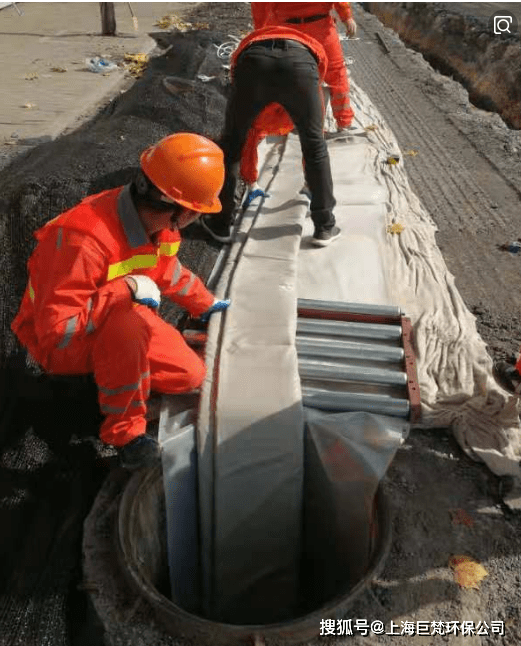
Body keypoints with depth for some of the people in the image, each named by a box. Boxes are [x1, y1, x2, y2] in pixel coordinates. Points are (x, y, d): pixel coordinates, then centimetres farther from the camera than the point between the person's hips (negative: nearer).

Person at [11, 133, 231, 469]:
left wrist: (206, 304, 24)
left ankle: (105, 375, 16)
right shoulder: (87, 239, -38)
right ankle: (125, 430, -17)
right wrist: (127, 289, -35)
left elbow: (168, 272, 13)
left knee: (190, 375, -2)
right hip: (58, 340, -7)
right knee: (127, 325, -41)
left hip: (116, 320, 8)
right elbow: (56, 328, -37)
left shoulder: (160, 224, -10)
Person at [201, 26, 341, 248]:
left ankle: (220, 223, 30)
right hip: (300, 63, 0)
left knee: (231, 143, 22)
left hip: (253, 60, 1)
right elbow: (316, 126, 49)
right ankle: (325, 227, 27)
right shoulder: (310, 51, 45)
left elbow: (250, 131, 49)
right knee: (315, 146, 21)